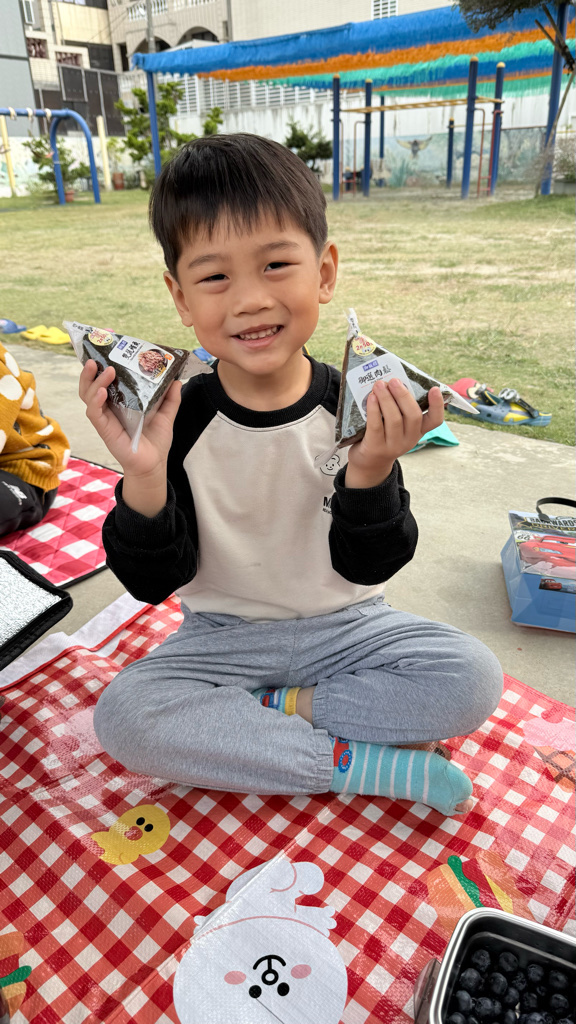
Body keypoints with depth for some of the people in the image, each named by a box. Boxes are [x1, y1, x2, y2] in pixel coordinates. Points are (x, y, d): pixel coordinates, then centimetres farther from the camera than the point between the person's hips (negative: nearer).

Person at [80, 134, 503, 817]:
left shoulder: (357, 409, -13)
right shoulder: (176, 419, -13)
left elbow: (366, 566, -12)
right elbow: (153, 582, -13)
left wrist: (370, 474, -31)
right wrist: (144, 475, -31)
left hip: (345, 626, 0)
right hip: (223, 635, 1)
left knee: (474, 678, -19)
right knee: (120, 715, -24)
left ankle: (271, 711, -9)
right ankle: (366, 764, -17)